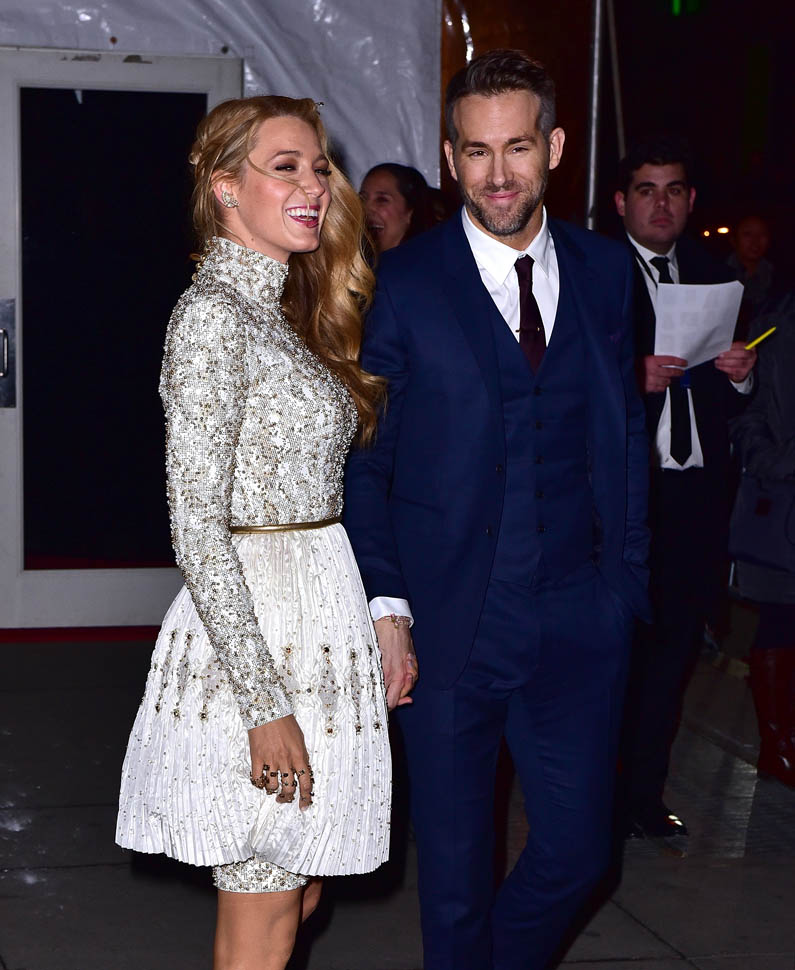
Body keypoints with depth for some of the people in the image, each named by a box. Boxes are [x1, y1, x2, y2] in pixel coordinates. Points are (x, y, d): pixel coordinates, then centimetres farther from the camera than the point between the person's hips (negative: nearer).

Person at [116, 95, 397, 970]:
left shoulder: (278, 310, 15)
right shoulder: (212, 314, -15)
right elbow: (197, 527, -20)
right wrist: (264, 703, -22)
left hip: (313, 628, 9)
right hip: (255, 635, -9)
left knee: (295, 894, 16)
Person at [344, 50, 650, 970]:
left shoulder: (606, 271, 5)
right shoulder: (402, 283, -6)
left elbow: (626, 434, 11)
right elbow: (364, 458, -3)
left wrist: (627, 581, 6)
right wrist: (385, 606, -11)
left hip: (579, 624, 3)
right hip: (449, 626, -3)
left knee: (576, 849, 8)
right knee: (455, 861, 10)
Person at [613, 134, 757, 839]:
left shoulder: (714, 277, 13)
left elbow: (732, 401, 16)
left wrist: (740, 375, -6)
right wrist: (634, 379, -20)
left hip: (697, 493, 5)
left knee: (674, 644, 10)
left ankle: (644, 794, 22)